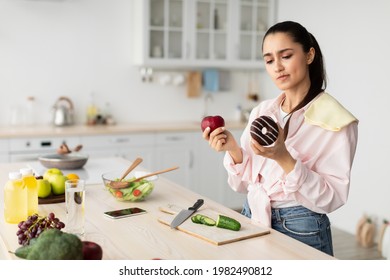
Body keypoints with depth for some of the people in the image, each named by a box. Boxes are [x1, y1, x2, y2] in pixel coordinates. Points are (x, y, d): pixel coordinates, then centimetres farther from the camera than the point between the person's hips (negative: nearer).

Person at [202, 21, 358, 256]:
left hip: (300, 229, -5)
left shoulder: (336, 121, -13)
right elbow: (244, 183, 4)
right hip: (252, 219, 5)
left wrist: (285, 159, -28)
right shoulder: (261, 112, 2)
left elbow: (331, 198, -17)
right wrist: (234, 151, -15)